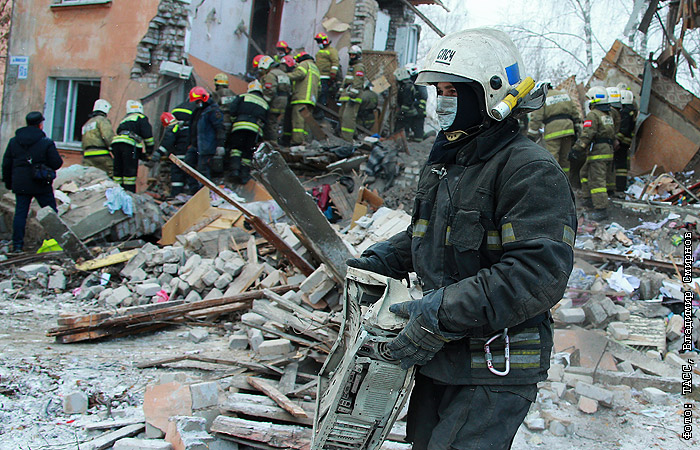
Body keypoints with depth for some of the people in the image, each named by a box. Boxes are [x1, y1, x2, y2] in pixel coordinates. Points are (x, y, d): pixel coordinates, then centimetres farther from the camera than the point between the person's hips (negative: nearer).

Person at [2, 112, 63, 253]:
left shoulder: (13, 141, 6)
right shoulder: (46, 142, -9)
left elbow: (6, 164, 9)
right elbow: (56, 163, -10)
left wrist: (8, 182, 19)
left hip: (20, 185, 4)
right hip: (41, 185, -4)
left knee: (20, 213, 7)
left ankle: (17, 245, 5)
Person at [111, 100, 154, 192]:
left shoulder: (124, 120, 34)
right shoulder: (141, 117, 13)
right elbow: (147, 135, 0)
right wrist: (149, 151, 9)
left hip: (116, 143, 6)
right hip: (130, 144, -6)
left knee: (118, 172, 9)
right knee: (130, 173, -9)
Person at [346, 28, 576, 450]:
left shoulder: (531, 170, -18)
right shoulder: (443, 163, 11)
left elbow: (539, 273, -28)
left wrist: (440, 314, -28)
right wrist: (377, 263, 7)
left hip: (495, 371, -9)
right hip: (435, 358, 9)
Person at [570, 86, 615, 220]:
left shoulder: (593, 115, -12)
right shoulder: (609, 116, 17)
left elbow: (586, 135, -19)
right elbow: (612, 135, 24)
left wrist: (576, 150, -17)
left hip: (597, 153, -9)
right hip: (608, 151, 9)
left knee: (597, 180, -10)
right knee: (585, 173, 24)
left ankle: (601, 209, -15)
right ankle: (589, 199, 30)